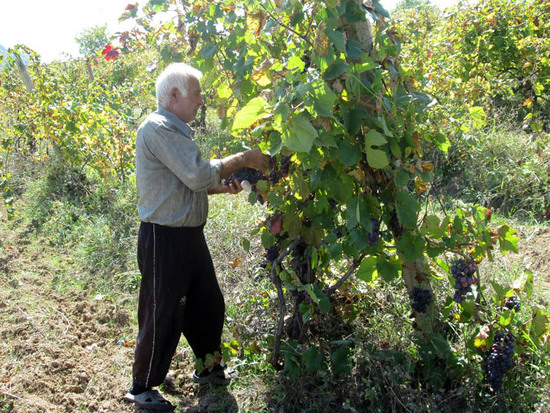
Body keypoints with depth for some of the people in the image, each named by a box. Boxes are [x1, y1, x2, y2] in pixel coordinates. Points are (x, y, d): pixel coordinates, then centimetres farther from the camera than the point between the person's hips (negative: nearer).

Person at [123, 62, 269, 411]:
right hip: (164, 240, -10)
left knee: (208, 306, 20)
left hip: (189, 235, 10)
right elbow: (199, 175, -24)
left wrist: (223, 186, 5)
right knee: (163, 317, 3)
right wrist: (243, 159, -14)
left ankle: (209, 367, 40)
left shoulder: (175, 130, 15)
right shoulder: (157, 128, -18)